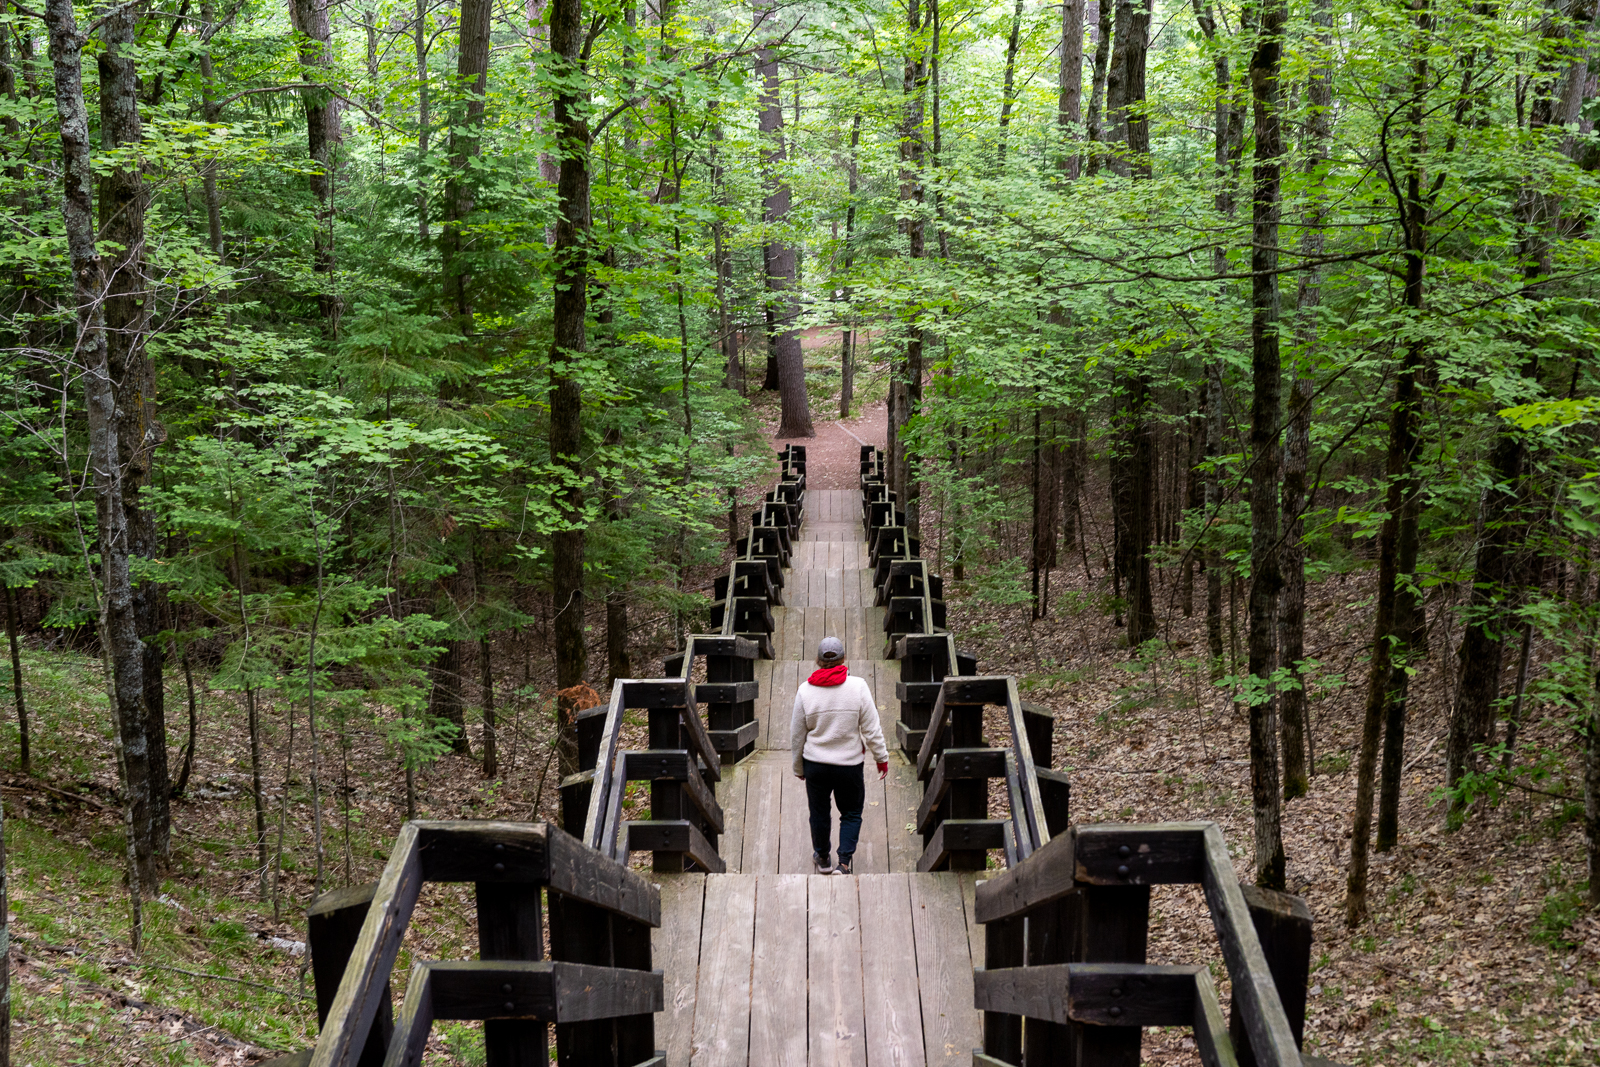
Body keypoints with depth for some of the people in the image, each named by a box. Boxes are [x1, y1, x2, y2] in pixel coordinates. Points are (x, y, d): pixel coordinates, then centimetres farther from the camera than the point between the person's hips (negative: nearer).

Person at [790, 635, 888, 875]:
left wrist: (798, 767, 14)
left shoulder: (805, 690, -8)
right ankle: (844, 863, 2)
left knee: (819, 812, 18)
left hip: (815, 764, 1)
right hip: (849, 764, -1)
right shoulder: (858, 687, -13)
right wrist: (882, 757, 6)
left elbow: (797, 734, 0)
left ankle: (822, 859, 35)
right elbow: (871, 729, -9)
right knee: (851, 813, 14)